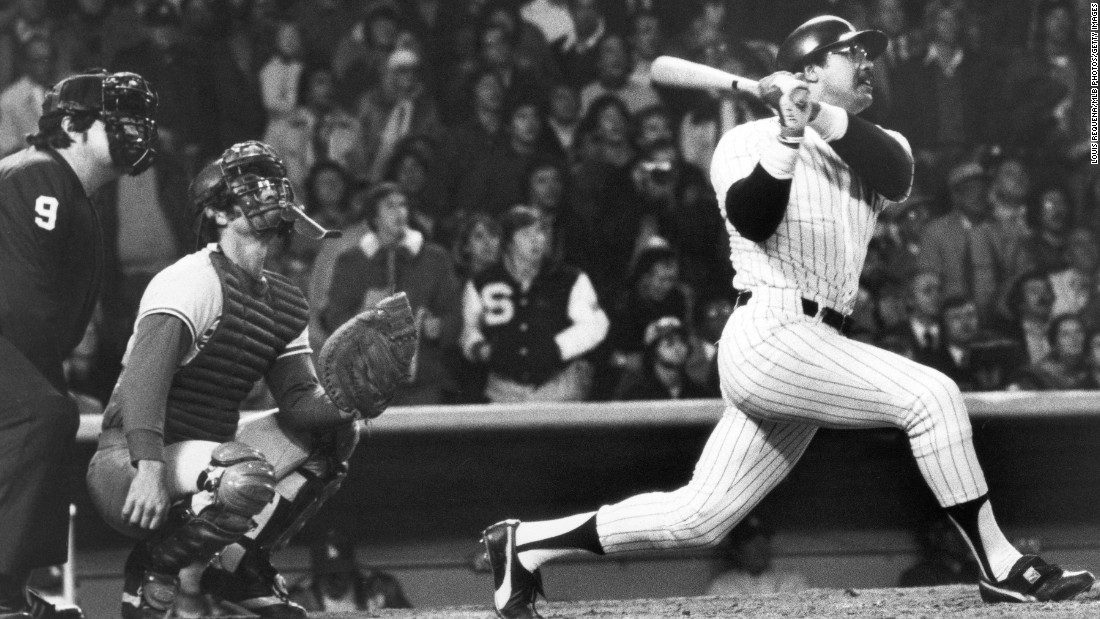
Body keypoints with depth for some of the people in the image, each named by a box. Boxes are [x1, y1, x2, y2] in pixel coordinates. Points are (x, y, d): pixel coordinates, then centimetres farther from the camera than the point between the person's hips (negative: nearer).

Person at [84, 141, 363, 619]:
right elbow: (147, 369, -28)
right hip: (126, 466, -9)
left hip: (199, 461, 9)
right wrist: (149, 468, -40)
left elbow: (299, 398, 7)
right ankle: (152, 570, -9)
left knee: (333, 434, 8)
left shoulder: (283, 304, 12)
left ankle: (240, 567, 9)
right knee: (248, 475, -35)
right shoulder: (194, 280, -15)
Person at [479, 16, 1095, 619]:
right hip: (771, 335, -7)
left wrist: (824, 118, -20)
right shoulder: (749, 141, 2)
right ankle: (1002, 569, -15)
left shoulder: (867, 147, 17)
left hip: (812, 350, 7)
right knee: (931, 394, -19)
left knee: (700, 517, 5)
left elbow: (897, 175, -8)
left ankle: (525, 544, 16)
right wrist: (789, 137, -28)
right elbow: (752, 219, -17)